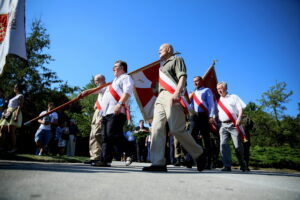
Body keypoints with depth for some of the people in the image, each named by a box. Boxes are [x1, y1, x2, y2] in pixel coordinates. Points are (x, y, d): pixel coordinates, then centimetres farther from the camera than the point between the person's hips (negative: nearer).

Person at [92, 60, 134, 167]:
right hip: (107, 113, 10)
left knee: (113, 134, -21)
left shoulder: (126, 78, 6)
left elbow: (127, 91, -14)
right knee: (106, 137, 5)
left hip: (116, 112, -10)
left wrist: (120, 104, -28)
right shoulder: (115, 81, 35)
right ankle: (105, 160, 7)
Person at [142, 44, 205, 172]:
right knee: (157, 128, -7)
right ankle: (158, 163, -10)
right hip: (161, 97, 8)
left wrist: (177, 93, -23)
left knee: (176, 129, -14)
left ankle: (199, 154, 5)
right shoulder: (164, 65, 33)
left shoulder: (177, 59, 10)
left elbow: (182, 77, -7)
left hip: (171, 96, -8)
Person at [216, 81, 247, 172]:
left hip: (234, 124, -3)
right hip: (223, 125, 3)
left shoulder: (233, 97, 10)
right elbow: (217, 112, 21)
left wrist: (239, 119, -13)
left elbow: (240, 109, 2)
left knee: (238, 145, -1)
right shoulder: (218, 101, 20)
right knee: (223, 144, -12)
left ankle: (243, 164, 19)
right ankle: (227, 166, -9)